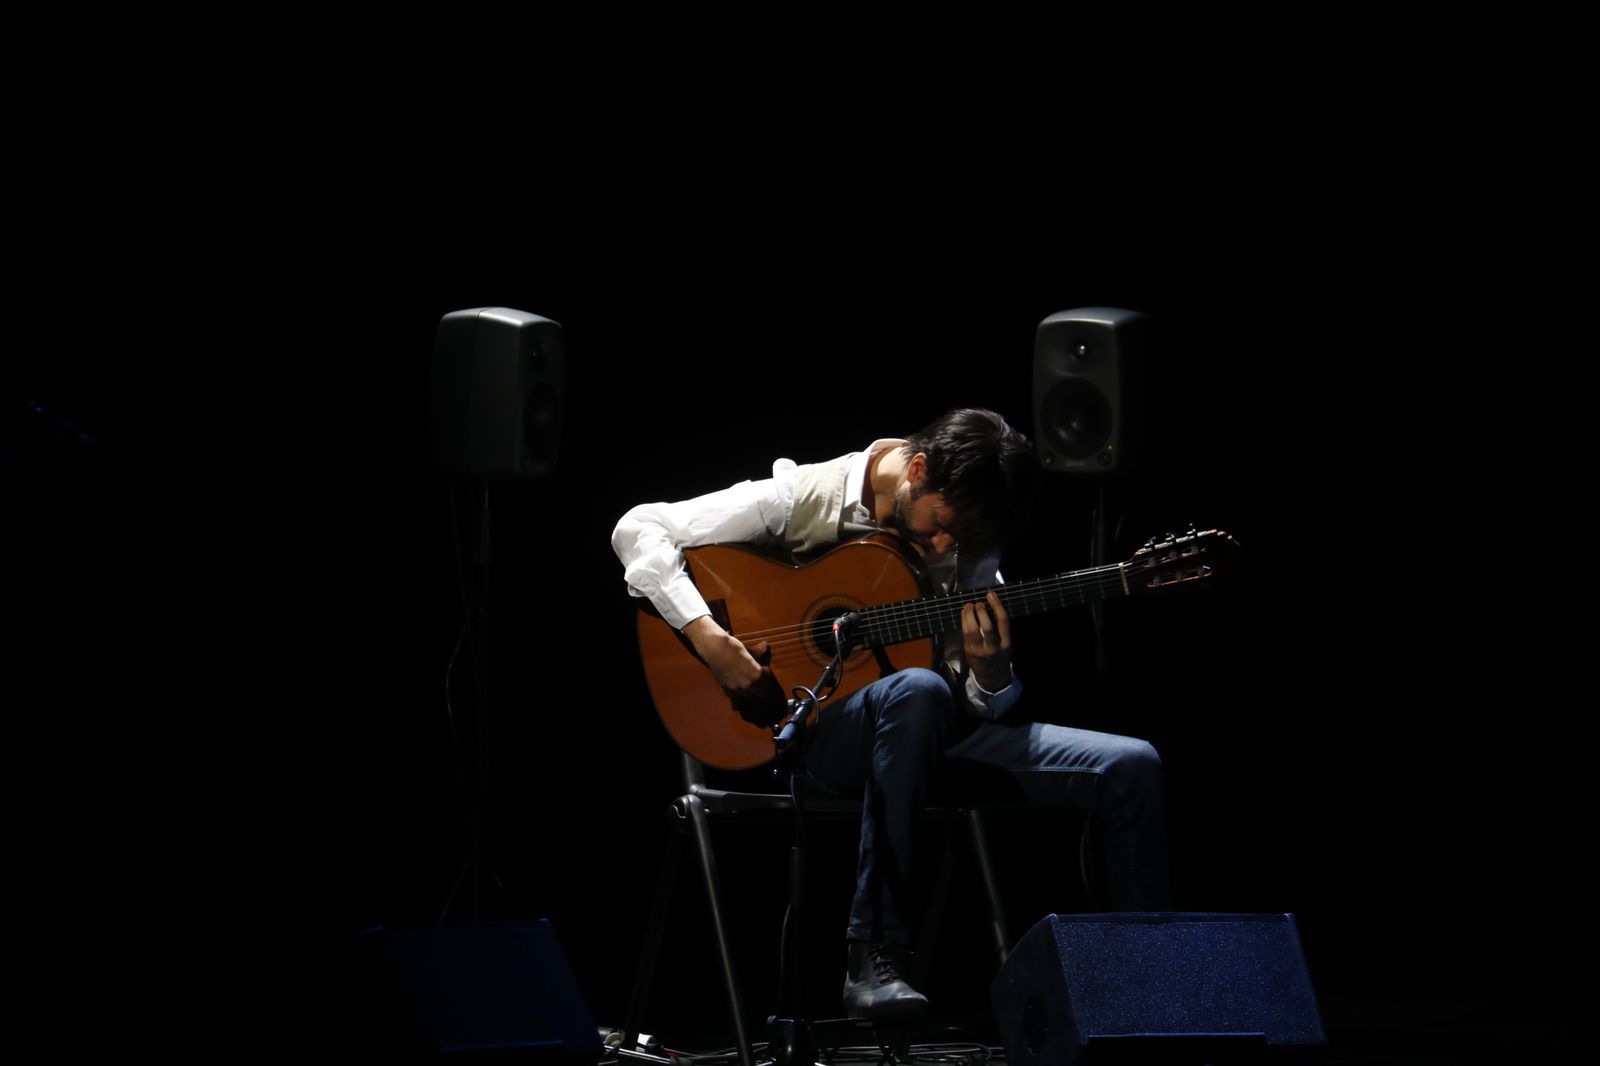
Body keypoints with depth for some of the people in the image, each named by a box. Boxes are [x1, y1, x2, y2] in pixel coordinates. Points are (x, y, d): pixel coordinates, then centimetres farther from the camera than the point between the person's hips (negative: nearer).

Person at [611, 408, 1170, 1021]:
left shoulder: (968, 542, 7)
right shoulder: (802, 500, -6)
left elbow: (988, 709, 9)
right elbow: (639, 529, -10)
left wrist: (991, 672, -16)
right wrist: (708, 637, -22)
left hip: (934, 738, 5)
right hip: (812, 731, -5)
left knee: (1131, 768, -12)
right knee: (917, 690, -41)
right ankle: (874, 961, -36)